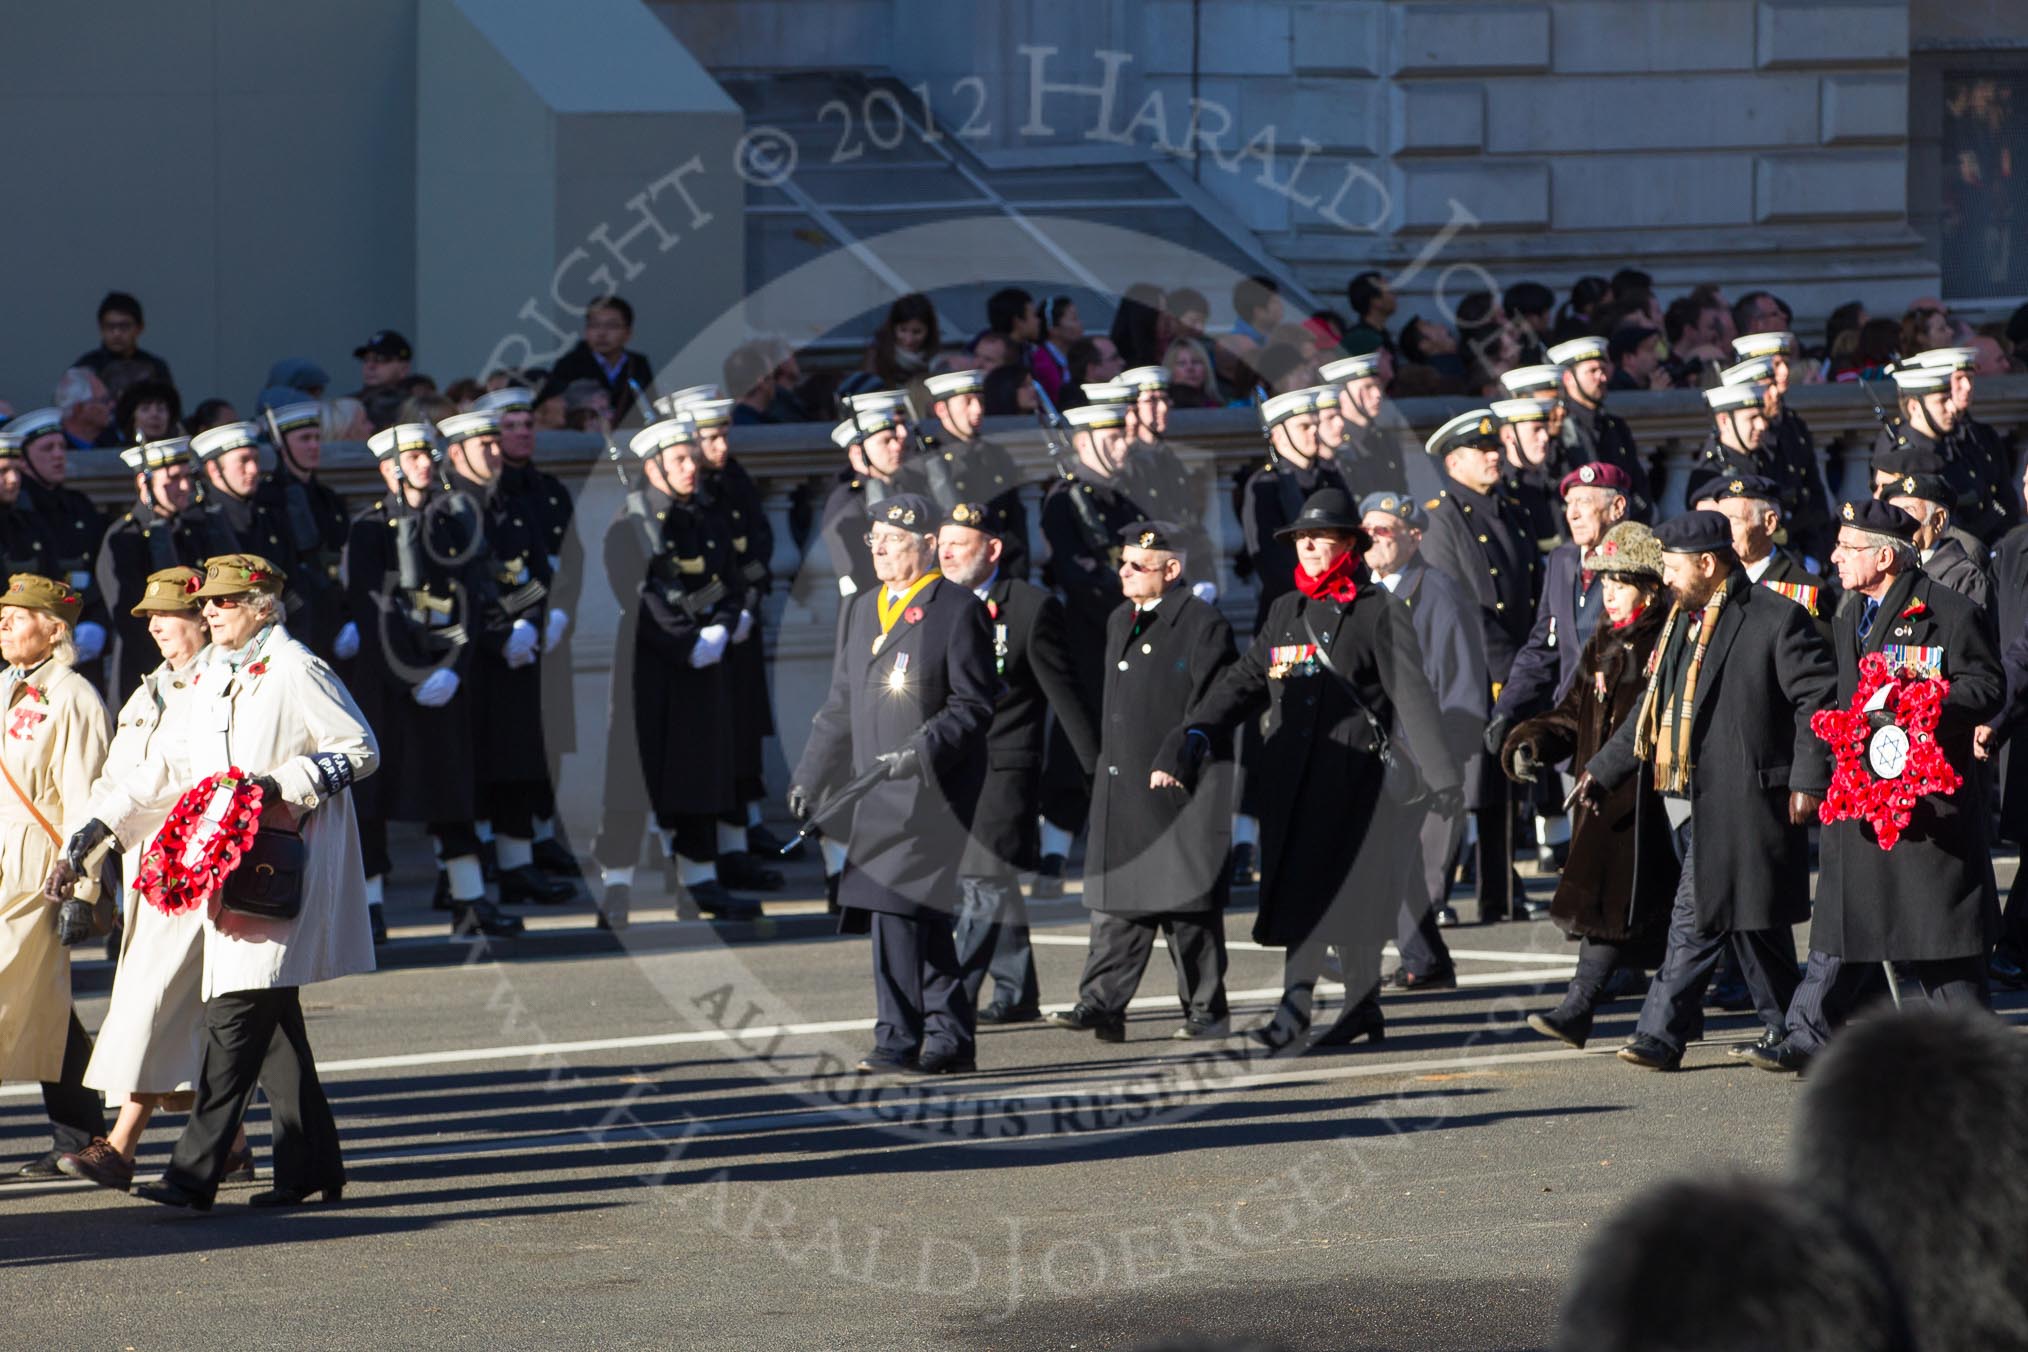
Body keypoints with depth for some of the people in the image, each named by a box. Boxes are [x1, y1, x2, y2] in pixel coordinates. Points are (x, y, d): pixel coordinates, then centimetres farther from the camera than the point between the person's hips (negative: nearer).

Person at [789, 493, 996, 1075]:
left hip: (933, 789, -8)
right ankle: (951, 1039, 18)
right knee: (920, 916, 11)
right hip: (875, 789, 8)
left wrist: (921, 753, -20)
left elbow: (973, 706, -8)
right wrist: (809, 779, 15)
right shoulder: (859, 610, 18)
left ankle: (898, 1040, -15)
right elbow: (841, 705, 22)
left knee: (896, 903, -16)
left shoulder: (959, 611, -4)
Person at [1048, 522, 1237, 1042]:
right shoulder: (1120, 623, 16)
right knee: (1117, 901, 2)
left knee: (1189, 905, 0)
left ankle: (1206, 1010, 8)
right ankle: (1102, 1004, -1)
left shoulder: (1203, 624, -9)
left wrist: (1181, 762, -16)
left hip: (1183, 788, -7)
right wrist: (1103, 761, 18)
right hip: (1121, 788, 7)